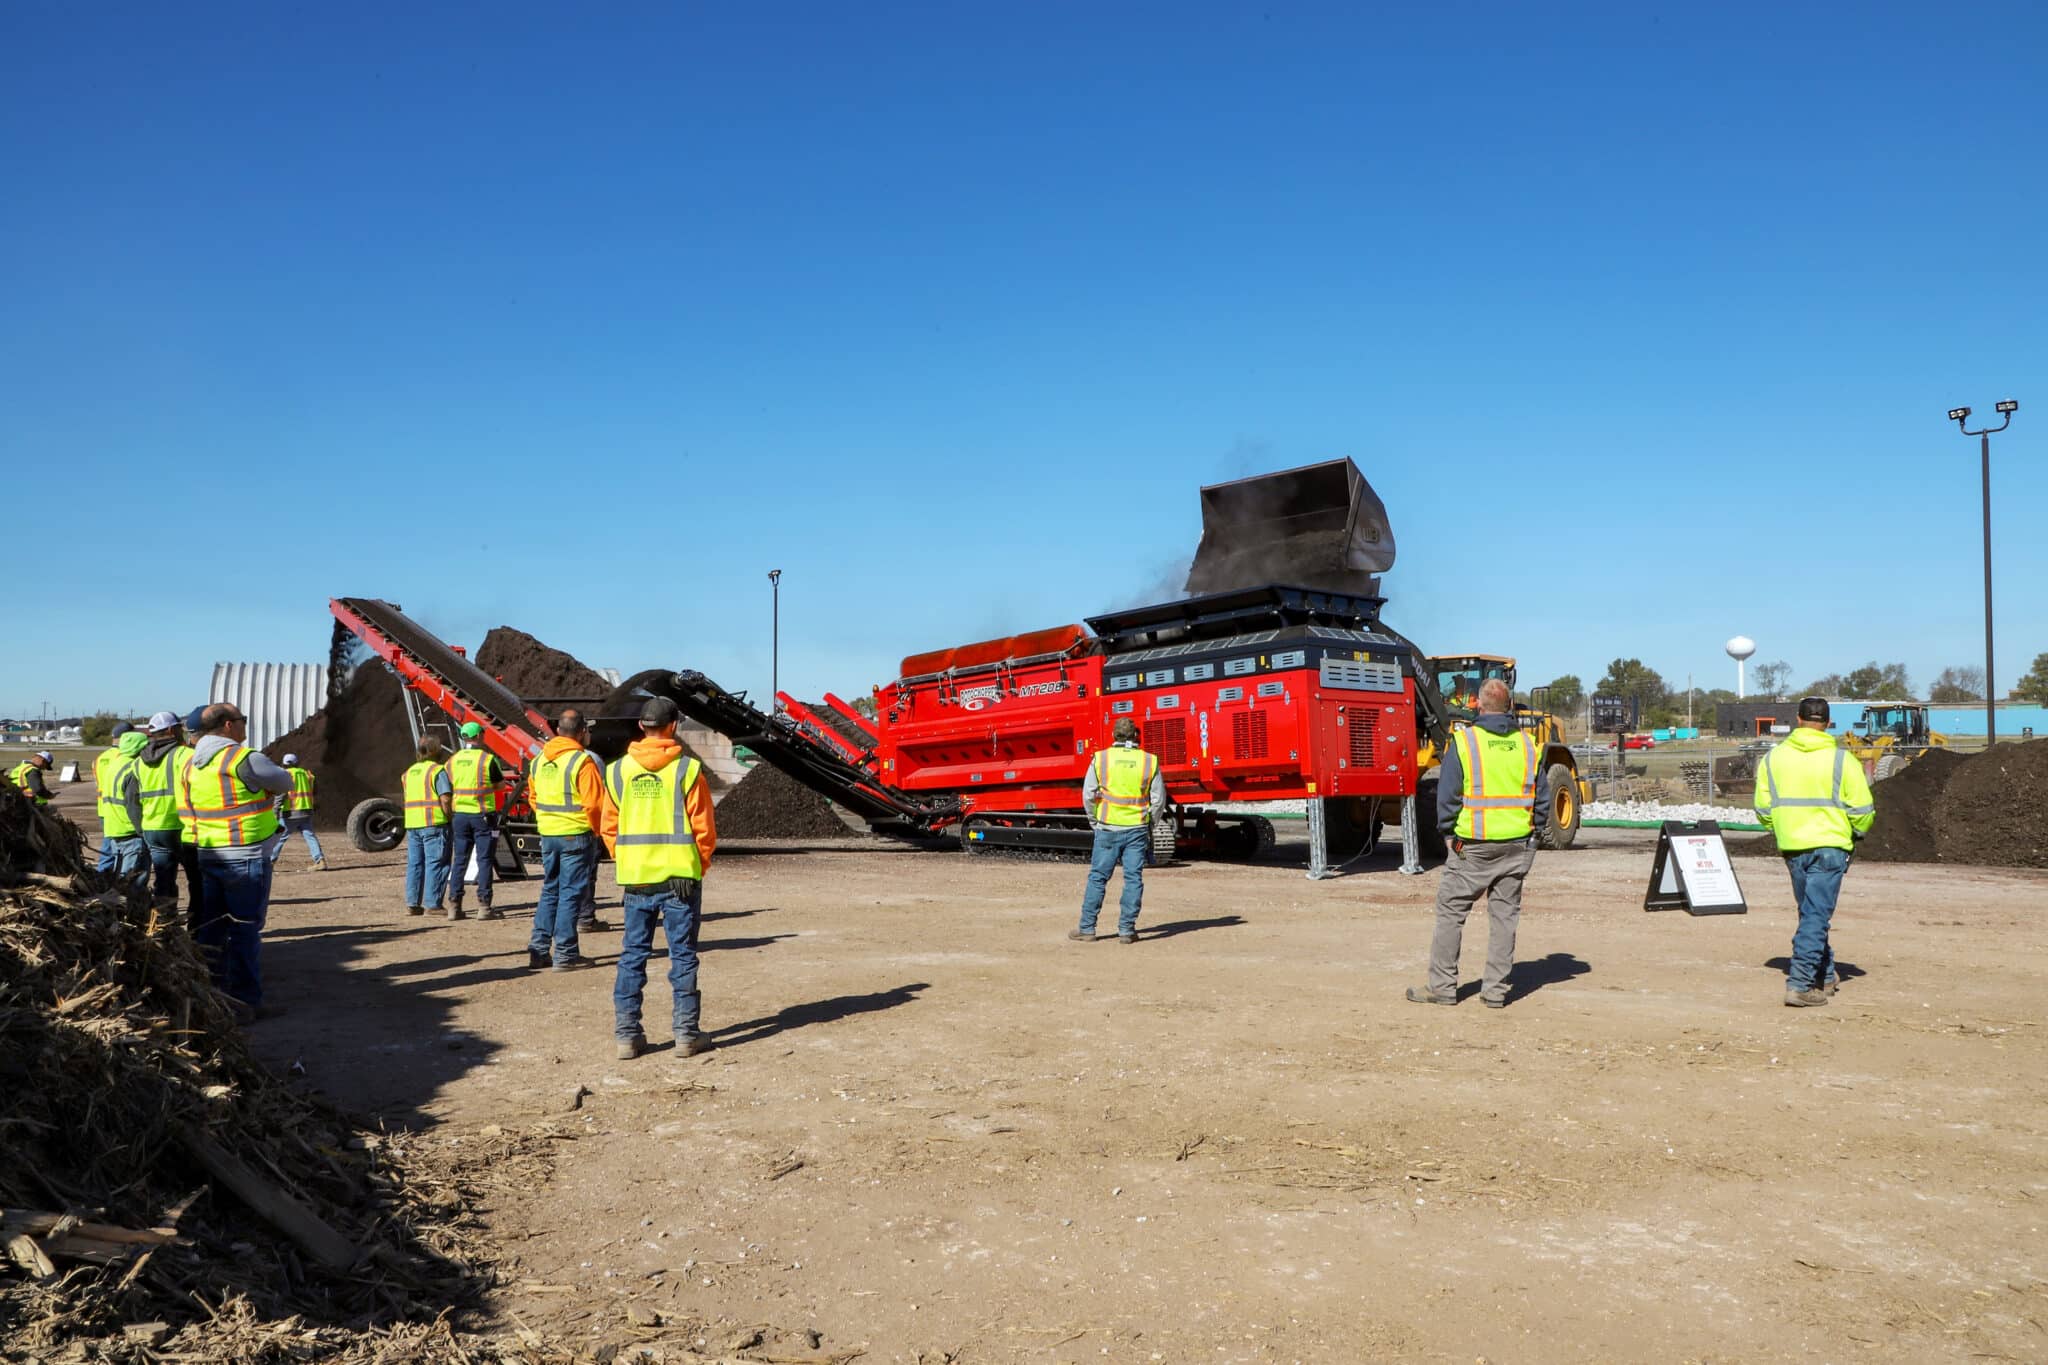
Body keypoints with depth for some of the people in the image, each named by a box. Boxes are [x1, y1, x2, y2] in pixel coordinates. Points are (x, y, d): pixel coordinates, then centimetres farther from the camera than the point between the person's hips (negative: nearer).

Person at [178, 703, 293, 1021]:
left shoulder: (190, 765, 11)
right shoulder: (244, 759, -14)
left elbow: (188, 812, 15)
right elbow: (285, 783, -3)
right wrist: (260, 787, 15)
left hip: (207, 855, 7)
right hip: (246, 857, -7)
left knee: (210, 928, 13)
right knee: (246, 929, -1)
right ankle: (245, 1001, 3)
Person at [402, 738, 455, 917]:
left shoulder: (409, 772, 17)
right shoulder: (438, 770, -8)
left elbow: (409, 798, 16)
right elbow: (445, 799, -17)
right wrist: (450, 818, -7)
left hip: (412, 824, 7)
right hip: (434, 823, -7)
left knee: (415, 864, 12)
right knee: (435, 863, -4)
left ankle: (412, 904, 15)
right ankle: (432, 904, -5)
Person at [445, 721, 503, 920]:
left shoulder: (452, 761, 6)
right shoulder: (488, 759, -8)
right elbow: (499, 785, 1)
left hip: (460, 815, 5)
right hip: (483, 815, -4)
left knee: (459, 861, 9)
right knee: (484, 860, 0)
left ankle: (454, 906, 10)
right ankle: (484, 906, -1)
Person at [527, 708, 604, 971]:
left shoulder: (539, 759, 8)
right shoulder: (582, 761, -14)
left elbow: (533, 796, 15)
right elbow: (595, 802, -17)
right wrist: (595, 829, -1)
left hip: (547, 834, 6)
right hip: (576, 834, -6)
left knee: (550, 891, 17)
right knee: (571, 893, 1)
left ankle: (538, 949, 17)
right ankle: (565, 954, 4)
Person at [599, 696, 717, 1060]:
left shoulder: (618, 771, 3)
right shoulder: (686, 770, -7)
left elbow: (608, 827, 7)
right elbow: (703, 827, -5)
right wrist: (700, 866, 8)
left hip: (634, 879, 3)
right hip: (680, 877, -3)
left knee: (632, 957, 10)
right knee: (683, 956, 5)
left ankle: (627, 1035, 12)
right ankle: (687, 1034, 9)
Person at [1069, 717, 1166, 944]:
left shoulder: (1100, 758, -3)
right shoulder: (1149, 762, 0)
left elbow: (1088, 795, -1)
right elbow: (1159, 799, 3)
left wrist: (1094, 821, 13)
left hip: (1108, 828, 0)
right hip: (1137, 829, 0)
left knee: (1097, 878, 7)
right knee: (1133, 878, 6)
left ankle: (1087, 929, 10)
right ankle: (1126, 930, 6)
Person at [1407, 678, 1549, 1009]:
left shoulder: (1463, 740, -9)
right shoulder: (1527, 744, 4)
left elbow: (1447, 796, -8)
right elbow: (1542, 798, 9)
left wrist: (1449, 834, 3)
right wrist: (1532, 836, 17)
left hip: (1473, 845, -4)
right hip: (1517, 845, 4)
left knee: (1451, 912, 5)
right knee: (1505, 915, 9)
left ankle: (1442, 986, 9)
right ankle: (1496, 990, 12)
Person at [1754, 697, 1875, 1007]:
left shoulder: (1773, 757, 3)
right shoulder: (1841, 759, -7)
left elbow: (1763, 807, 5)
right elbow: (1862, 809, -5)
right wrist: (1858, 833, 14)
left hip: (1791, 848, 4)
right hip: (1829, 845, -4)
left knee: (1811, 912, 19)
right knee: (1816, 915, -4)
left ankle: (1825, 975, 30)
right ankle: (1800, 984, -10)